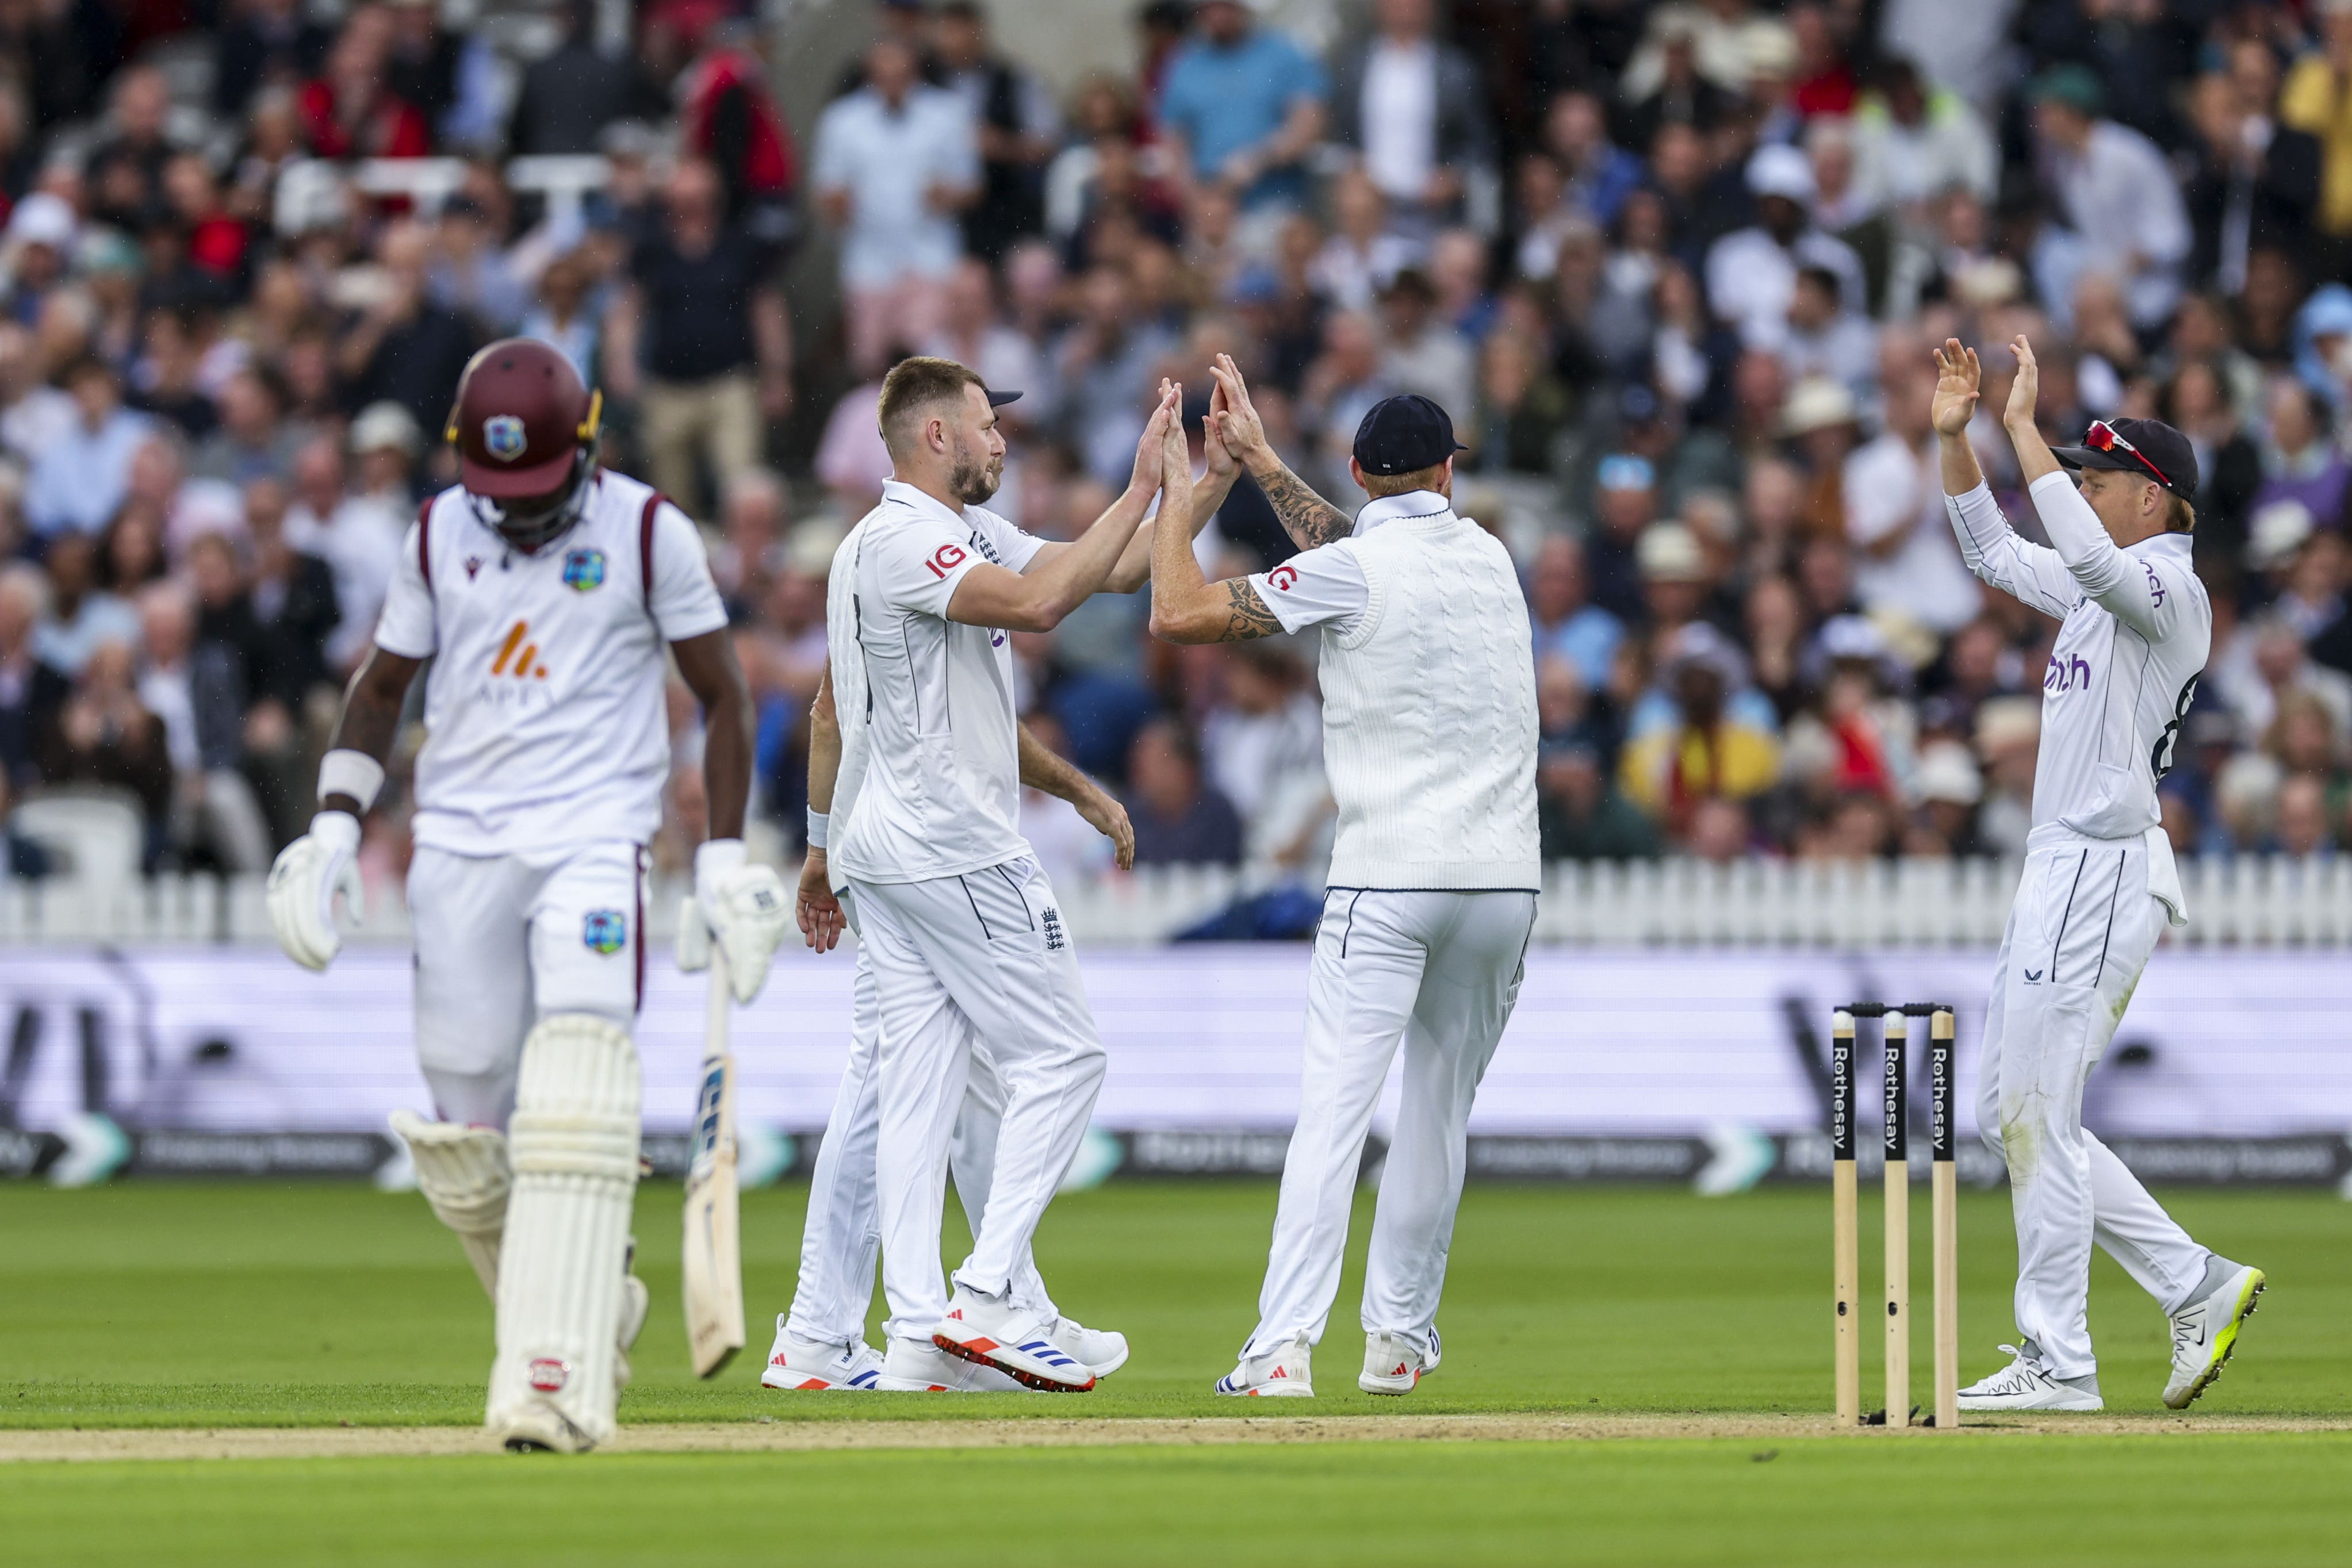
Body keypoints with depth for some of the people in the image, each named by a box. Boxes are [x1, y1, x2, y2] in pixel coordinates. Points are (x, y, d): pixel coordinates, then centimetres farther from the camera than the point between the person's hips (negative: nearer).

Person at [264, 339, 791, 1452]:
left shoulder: (647, 532, -2)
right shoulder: (439, 535, 8)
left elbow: (720, 692, 4)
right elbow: (383, 685, 17)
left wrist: (724, 854, -2)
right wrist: (336, 825, 4)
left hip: (594, 839, -4)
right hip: (457, 851, 4)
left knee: (576, 1097, -21)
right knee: (463, 1136, 0)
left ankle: (560, 1385, -26)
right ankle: (592, 1303, 25)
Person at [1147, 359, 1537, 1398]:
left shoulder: (1350, 573, -6)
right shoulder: (1489, 558, 13)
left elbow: (1178, 616, -5)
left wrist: (1178, 492, 8)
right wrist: (1258, 459, 34)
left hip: (1389, 879, -5)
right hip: (1503, 877, 5)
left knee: (1334, 1108, -10)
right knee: (1440, 1108, 16)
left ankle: (1283, 1347, -20)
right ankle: (1398, 1337, 21)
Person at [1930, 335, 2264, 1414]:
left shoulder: (2170, 592, -12)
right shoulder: (2099, 590, 17)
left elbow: (2088, 554, -32)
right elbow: (1990, 550, 27)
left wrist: (2023, 426, -28)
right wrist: (1953, 436, 15)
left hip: (2103, 874, -10)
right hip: (2060, 870, 10)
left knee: (2038, 1116, -9)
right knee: (2013, 1113, 11)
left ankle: (2058, 1364, -5)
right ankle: (2196, 1285, 14)